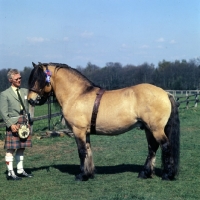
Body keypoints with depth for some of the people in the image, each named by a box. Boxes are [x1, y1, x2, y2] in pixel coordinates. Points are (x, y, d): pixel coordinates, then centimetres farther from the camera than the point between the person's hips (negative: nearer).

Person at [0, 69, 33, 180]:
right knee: (11, 149, -3)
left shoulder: (25, 92, 12)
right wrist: (11, 124, -15)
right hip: (13, 124, -5)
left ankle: (20, 171, 21)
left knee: (21, 148, 12)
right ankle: (10, 173, 2)